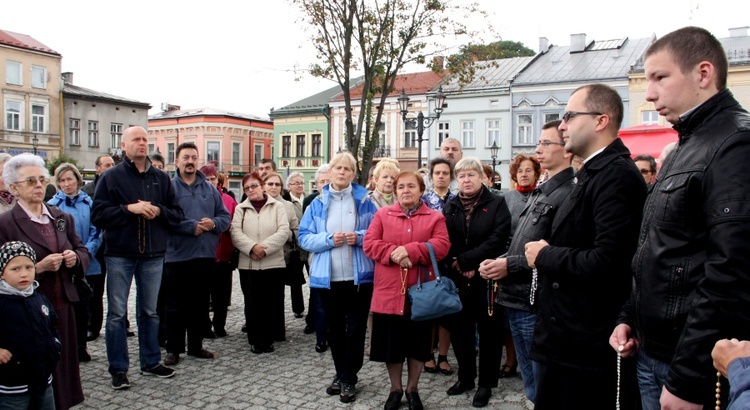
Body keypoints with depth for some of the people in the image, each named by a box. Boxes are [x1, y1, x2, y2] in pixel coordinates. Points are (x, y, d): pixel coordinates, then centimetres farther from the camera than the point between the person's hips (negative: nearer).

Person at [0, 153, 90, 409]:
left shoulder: (63, 218, 8)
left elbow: (83, 252, 15)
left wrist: (75, 258, -6)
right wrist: (38, 268, -21)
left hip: (63, 307, 5)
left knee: (63, 366, 14)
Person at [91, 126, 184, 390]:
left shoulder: (161, 178, 7)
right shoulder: (111, 177, -1)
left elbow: (178, 215, 6)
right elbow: (97, 215, -8)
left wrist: (158, 211, -12)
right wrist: (129, 208, -19)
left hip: (153, 255, 3)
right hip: (119, 255, -3)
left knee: (149, 312, 13)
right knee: (117, 313, 3)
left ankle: (151, 362, 25)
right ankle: (118, 369, 14)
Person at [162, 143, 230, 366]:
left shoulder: (209, 188, 11)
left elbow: (225, 216, 10)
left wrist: (213, 223, -10)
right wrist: (192, 226, -18)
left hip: (206, 255, 4)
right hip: (177, 256, -4)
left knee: (200, 304, 13)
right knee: (175, 305, 4)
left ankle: (196, 345, 26)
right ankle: (173, 349, 17)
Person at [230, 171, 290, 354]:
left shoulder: (277, 206, 5)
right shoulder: (240, 209, 11)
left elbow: (284, 231, -5)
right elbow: (236, 232, -1)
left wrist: (265, 248, -15)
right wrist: (252, 247, -17)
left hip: (273, 264, -1)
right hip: (248, 265, 1)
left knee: (271, 304, 3)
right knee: (252, 304, 5)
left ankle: (268, 339, 16)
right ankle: (255, 340, 16)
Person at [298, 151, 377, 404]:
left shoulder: (365, 202, 1)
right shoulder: (318, 203, 5)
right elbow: (304, 237, 1)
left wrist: (360, 237, -15)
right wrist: (328, 239, -15)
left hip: (359, 276, -2)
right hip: (327, 277, 2)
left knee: (355, 330, 3)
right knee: (334, 329, 14)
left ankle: (349, 379, 17)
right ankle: (340, 374, 31)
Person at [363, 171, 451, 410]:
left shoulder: (435, 217, 5)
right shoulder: (382, 215, 7)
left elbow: (442, 245, -10)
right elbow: (369, 244, -2)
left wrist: (411, 250, -21)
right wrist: (393, 254, -18)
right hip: (389, 292, 1)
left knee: (417, 344, 10)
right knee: (391, 343, 9)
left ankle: (413, 389, 28)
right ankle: (395, 389, 27)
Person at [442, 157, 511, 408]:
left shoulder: (497, 204, -2)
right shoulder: (450, 206, 10)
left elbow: (497, 239, -13)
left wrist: (465, 260, -16)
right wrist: (458, 266, -12)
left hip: (487, 277, -3)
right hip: (458, 279, 4)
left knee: (488, 331, 6)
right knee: (459, 329, 10)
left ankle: (486, 383, 20)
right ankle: (465, 377, 28)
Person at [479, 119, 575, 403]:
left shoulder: (568, 195, -14)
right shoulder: (539, 193, 16)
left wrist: (510, 266, -17)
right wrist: (498, 263, 5)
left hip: (536, 306, -9)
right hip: (516, 301, 9)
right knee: (531, 385, 20)